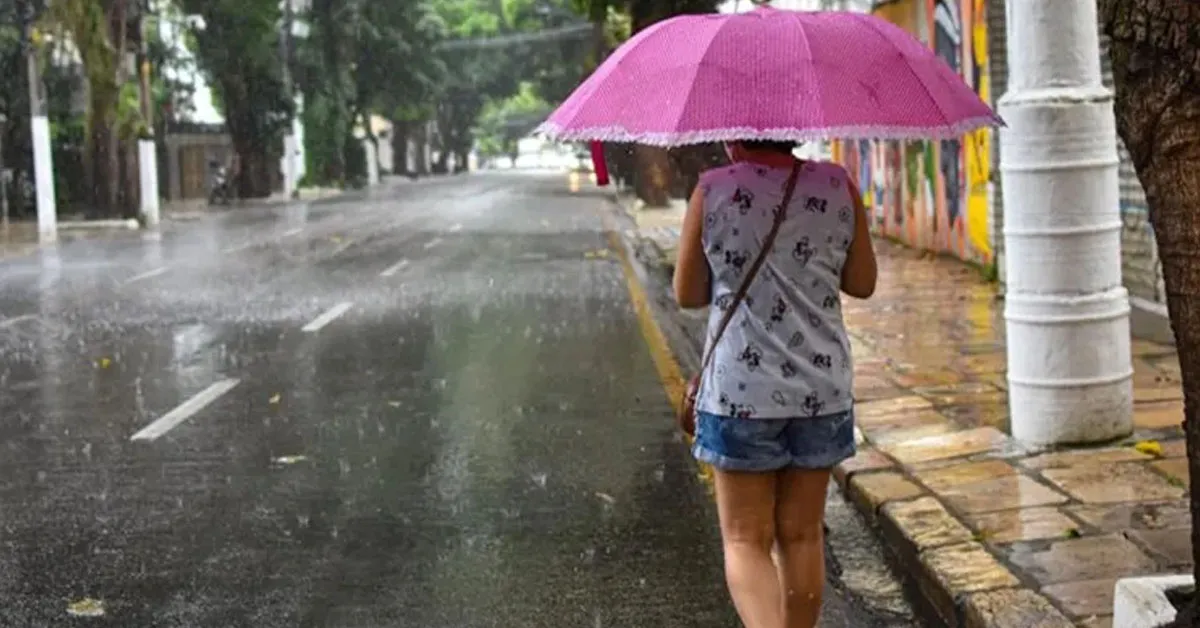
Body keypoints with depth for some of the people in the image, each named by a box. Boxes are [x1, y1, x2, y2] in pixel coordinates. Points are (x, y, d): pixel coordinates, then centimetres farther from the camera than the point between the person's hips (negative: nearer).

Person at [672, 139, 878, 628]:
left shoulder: (713, 192, -8)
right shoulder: (838, 186, -2)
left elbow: (687, 294, 0)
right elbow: (862, 283, 7)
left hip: (740, 391, -3)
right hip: (822, 389, 3)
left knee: (745, 540, 5)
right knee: (802, 535, 16)